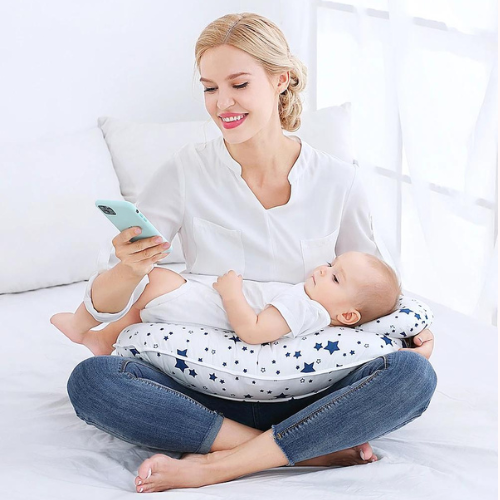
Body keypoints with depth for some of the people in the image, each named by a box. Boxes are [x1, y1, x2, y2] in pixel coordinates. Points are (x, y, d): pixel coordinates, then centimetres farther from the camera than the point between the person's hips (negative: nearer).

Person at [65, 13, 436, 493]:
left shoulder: (337, 181, -1)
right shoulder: (184, 174, -4)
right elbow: (101, 305, -4)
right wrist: (130, 269, -27)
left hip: (307, 389, 1)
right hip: (209, 389, 0)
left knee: (413, 375, -27)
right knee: (89, 380, -26)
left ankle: (216, 465, -26)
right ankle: (314, 448, -24)